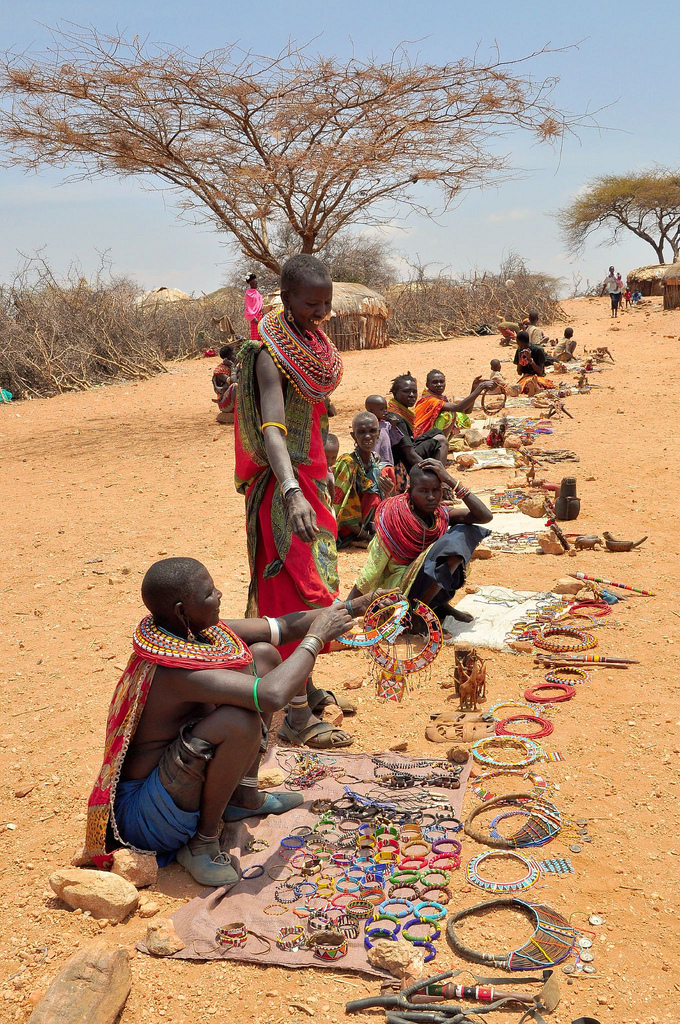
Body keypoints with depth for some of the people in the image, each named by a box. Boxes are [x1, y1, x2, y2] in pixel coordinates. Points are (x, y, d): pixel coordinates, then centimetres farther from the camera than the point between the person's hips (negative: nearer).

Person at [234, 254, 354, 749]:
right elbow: (272, 429, -34)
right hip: (288, 485, -9)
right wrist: (293, 492, -49)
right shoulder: (272, 352, -21)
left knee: (313, 587, 17)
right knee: (301, 594, -6)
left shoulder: (312, 339, 8)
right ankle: (297, 719, 1)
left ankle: (306, 688, 32)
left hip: (312, 479, 9)